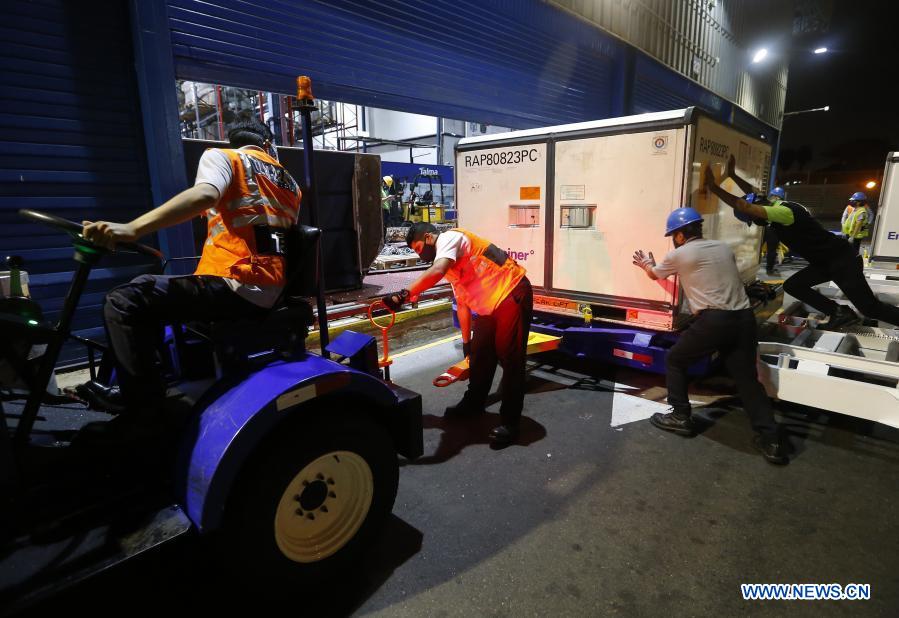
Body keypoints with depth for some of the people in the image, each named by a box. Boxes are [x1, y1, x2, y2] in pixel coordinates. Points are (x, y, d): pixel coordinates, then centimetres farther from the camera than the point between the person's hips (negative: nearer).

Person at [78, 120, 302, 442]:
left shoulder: (221, 156, 1)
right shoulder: (289, 181, 21)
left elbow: (204, 196, -22)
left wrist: (131, 229, -31)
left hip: (238, 285, -8)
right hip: (274, 292, 9)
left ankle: (143, 412, -6)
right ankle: (134, 388, 33)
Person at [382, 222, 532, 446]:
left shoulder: (449, 238, -12)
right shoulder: (451, 266, 17)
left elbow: (436, 272, -33)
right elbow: (462, 302, 18)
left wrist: (404, 295, -33)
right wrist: (466, 342, 18)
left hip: (512, 295, -10)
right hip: (489, 305, 10)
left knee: (509, 358, -5)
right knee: (480, 354, 16)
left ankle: (509, 422, 4)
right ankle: (473, 403, 34)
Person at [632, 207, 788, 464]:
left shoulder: (679, 254, 3)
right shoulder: (724, 248, 19)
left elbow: (655, 274, 24)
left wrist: (646, 263, 47)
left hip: (713, 320, -6)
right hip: (743, 318, 6)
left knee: (674, 361, 15)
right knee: (747, 378, 11)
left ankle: (680, 417, 19)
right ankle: (771, 439, 6)